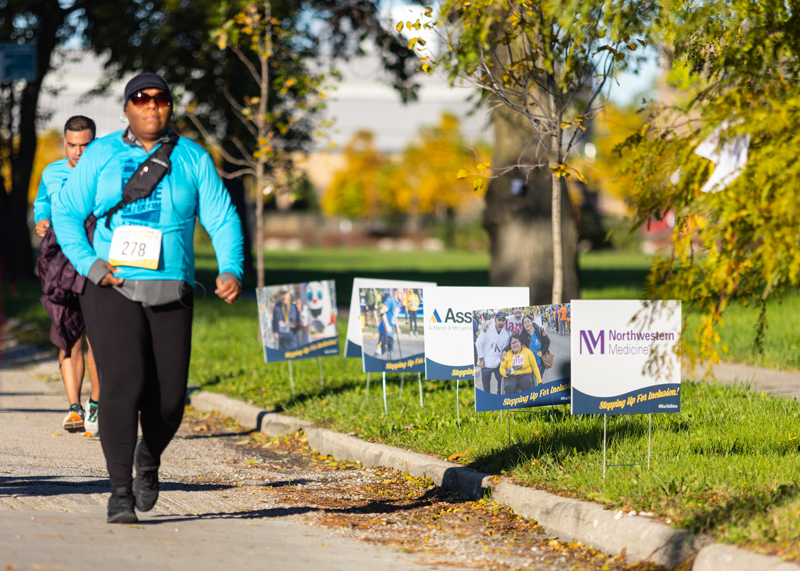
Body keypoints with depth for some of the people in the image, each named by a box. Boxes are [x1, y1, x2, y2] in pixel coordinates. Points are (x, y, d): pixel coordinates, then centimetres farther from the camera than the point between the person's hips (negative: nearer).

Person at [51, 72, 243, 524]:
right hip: (114, 289, -2)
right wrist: (89, 264, -8)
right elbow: (66, 212, 7)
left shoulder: (193, 159, 7)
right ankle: (121, 492, -12)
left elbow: (223, 219, 3)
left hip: (170, 294, 2)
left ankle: (149, 458, 32)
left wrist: (231, 271, -14)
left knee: (169, 398, -1)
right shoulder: (101, 156, 5)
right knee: (123, 384, -17)